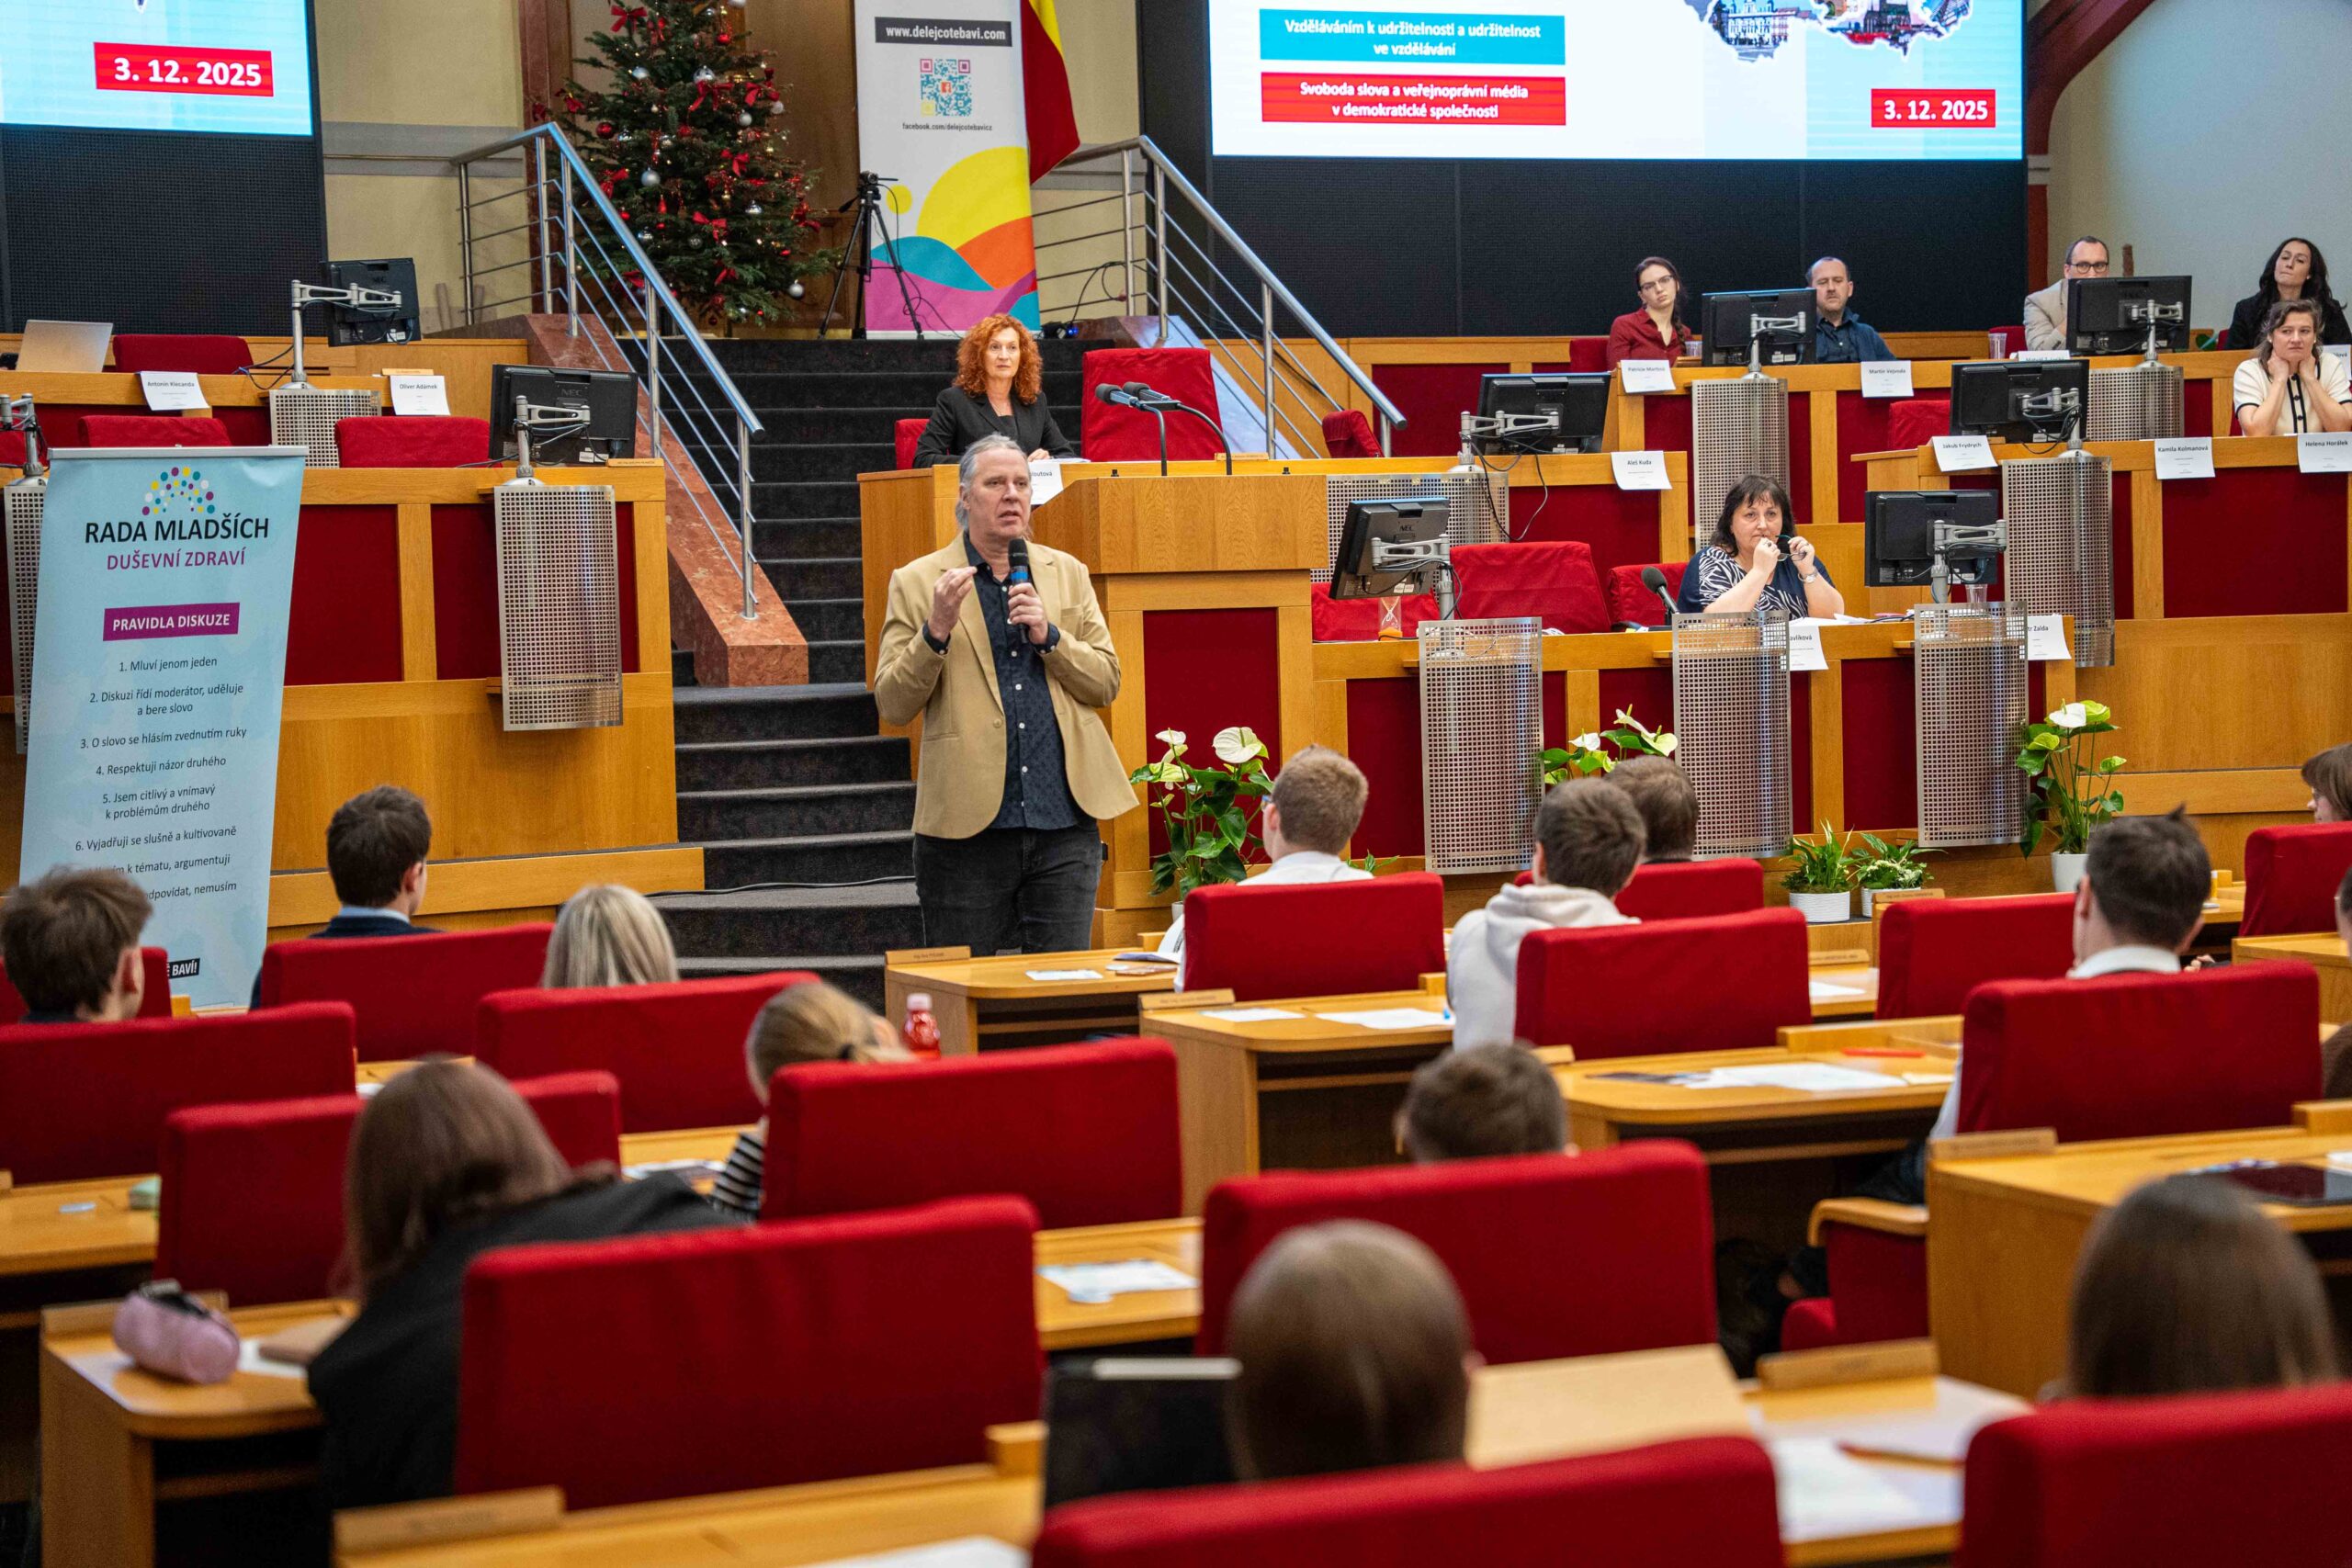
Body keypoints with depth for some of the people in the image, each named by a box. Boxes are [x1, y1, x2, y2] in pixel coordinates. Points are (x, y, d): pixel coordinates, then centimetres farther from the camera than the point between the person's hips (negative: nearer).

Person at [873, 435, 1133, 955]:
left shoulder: (1066, 573, 13)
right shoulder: (917, 582, 3)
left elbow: (1107, 683, 9)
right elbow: (892, 706, -2)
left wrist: (1048, 636, -7)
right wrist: (936, 631, -17)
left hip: (1064, 820, 2)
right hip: (967, 823, -2)